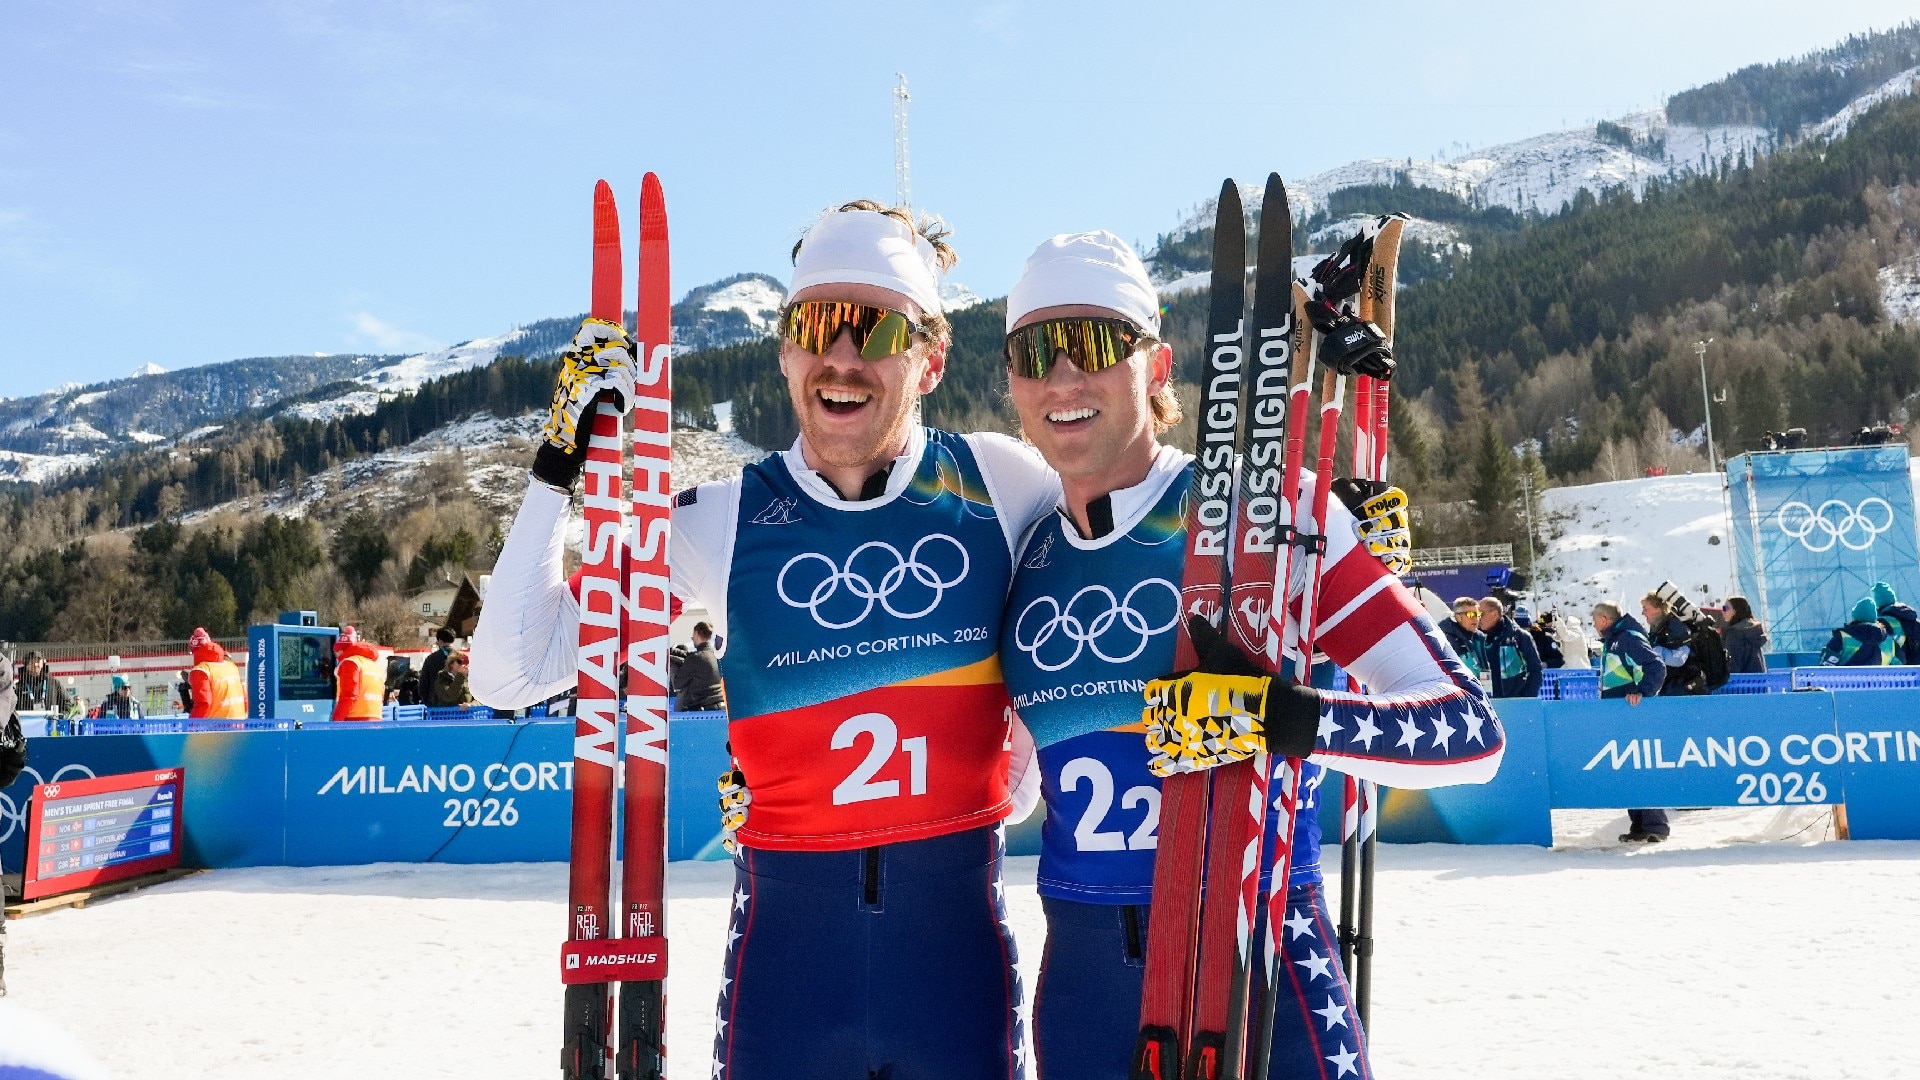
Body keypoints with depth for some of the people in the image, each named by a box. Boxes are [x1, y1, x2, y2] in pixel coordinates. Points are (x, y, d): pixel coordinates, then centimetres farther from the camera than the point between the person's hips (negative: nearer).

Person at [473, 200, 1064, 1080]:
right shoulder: (720, 523, -3)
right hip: (787, 949, 0)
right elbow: (509, 675, -4)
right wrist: (559, 469, -9)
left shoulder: (1001, 483, -3)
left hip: (962, 942, 1)